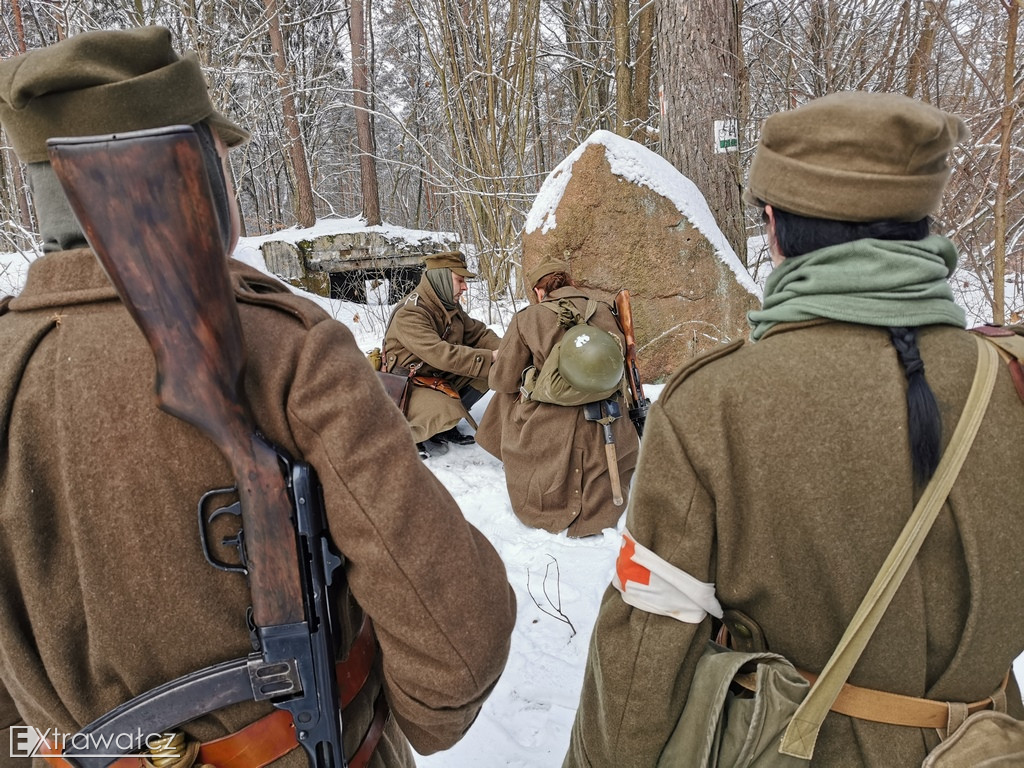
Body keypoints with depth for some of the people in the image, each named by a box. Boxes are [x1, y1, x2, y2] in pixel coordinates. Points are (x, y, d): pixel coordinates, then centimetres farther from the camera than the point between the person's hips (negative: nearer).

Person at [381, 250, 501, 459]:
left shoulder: (450, 306, 3)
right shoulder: (410, 313, -24)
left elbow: (478, 333, 4)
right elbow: (440, 354, -34)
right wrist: (489, 357, -34)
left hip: (440, 378, 9)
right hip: (408, 384, -9)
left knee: (492, 369, -6)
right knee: (446, 412, -36)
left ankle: (445, 423, 1)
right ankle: (411, 433, -3)